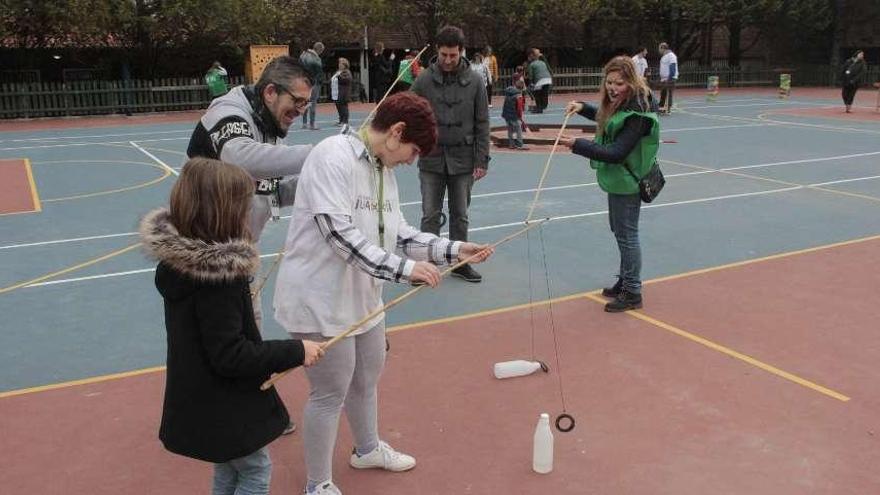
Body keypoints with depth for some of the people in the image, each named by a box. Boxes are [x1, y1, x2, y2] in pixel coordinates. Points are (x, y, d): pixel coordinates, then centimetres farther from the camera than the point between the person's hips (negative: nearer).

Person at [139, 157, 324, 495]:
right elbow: (231, 356, -27)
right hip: (223, 405, -9)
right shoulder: (218, 275, -30)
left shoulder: (180, 258, -2)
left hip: (202, 399, 9)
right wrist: (296, 351, -20)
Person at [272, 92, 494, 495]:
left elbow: (397, 233, 8)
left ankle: (367, 449, 51)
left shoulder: (383, 170, 7)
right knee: (331, 392, 5)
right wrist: (403, 269, -31)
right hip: (320, 300, -9)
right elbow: (338, 232, -29)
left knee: (366, 378, 24)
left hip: (362, 295, 9)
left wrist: (453, 249, 0)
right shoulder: (333, 156, -21)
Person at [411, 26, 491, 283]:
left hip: (463, 159, 1)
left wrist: (481, 160, -3)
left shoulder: (474, 81, -2)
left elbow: (482, 124, 0)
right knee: (430, 215, 5)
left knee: (460, 215, 11)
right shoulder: (424, 80, -3)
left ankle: (460, 262, 23)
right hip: (431, 158, 0)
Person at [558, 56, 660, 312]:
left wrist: (578, 144, -31)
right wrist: (583, 108, 10)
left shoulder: (637, 114, -25)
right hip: (617, 178, 10)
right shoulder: (619, 104, 3)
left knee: (627, 235, 0)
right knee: (619, 231, 20)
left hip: (627, 182, -10)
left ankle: (632, 293, 13)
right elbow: (607, 120, 26)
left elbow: (617, 153, -29)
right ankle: (624, 282, 36)